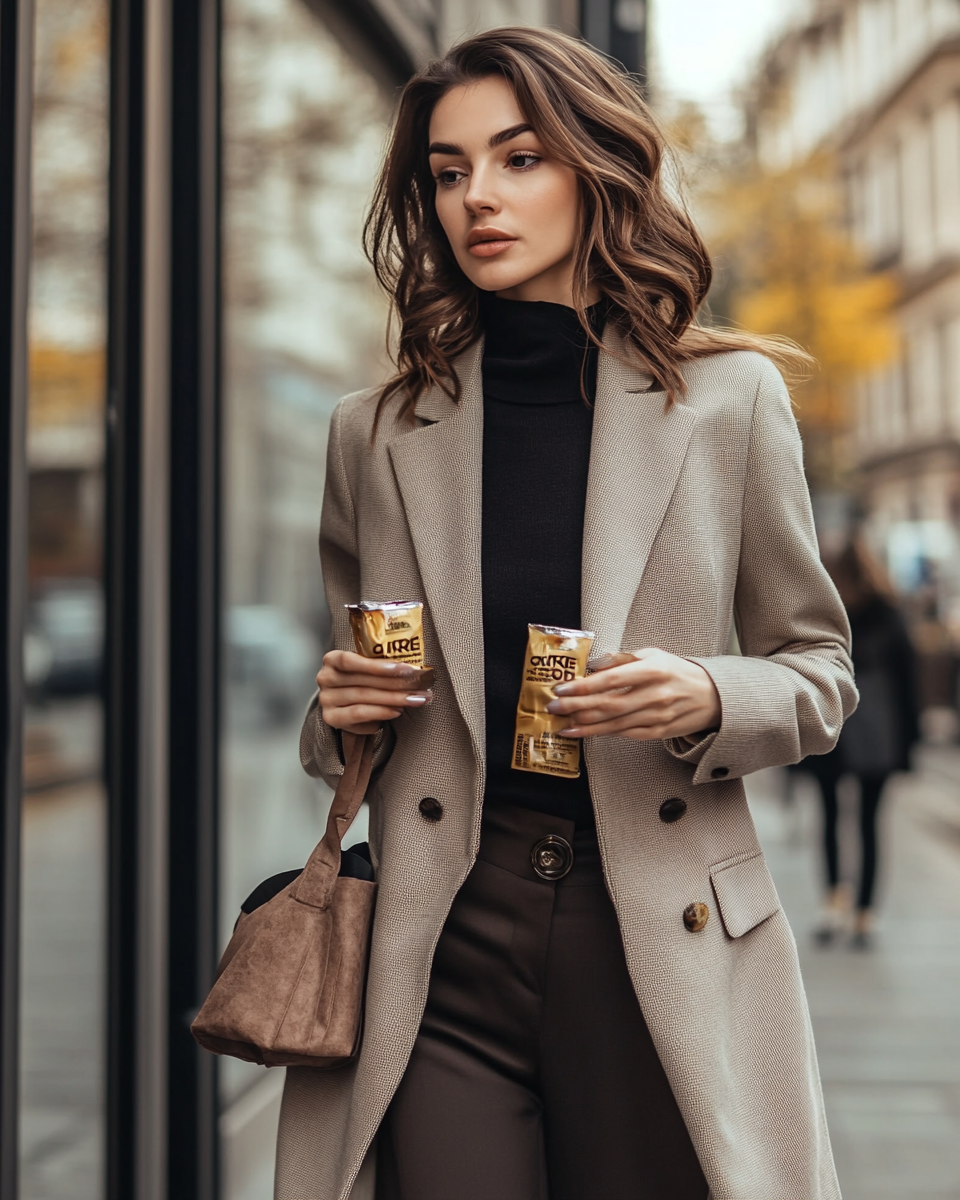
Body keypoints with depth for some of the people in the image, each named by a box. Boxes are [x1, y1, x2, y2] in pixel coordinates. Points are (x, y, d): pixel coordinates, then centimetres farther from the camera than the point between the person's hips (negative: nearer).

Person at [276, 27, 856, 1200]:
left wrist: (707, 700, -12)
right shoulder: (377, 433, 7)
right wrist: (340, 714, -4)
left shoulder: (730, 399, 3)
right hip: (443, 946, 1)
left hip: (666, 943, 0)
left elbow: (818, 667, 9)